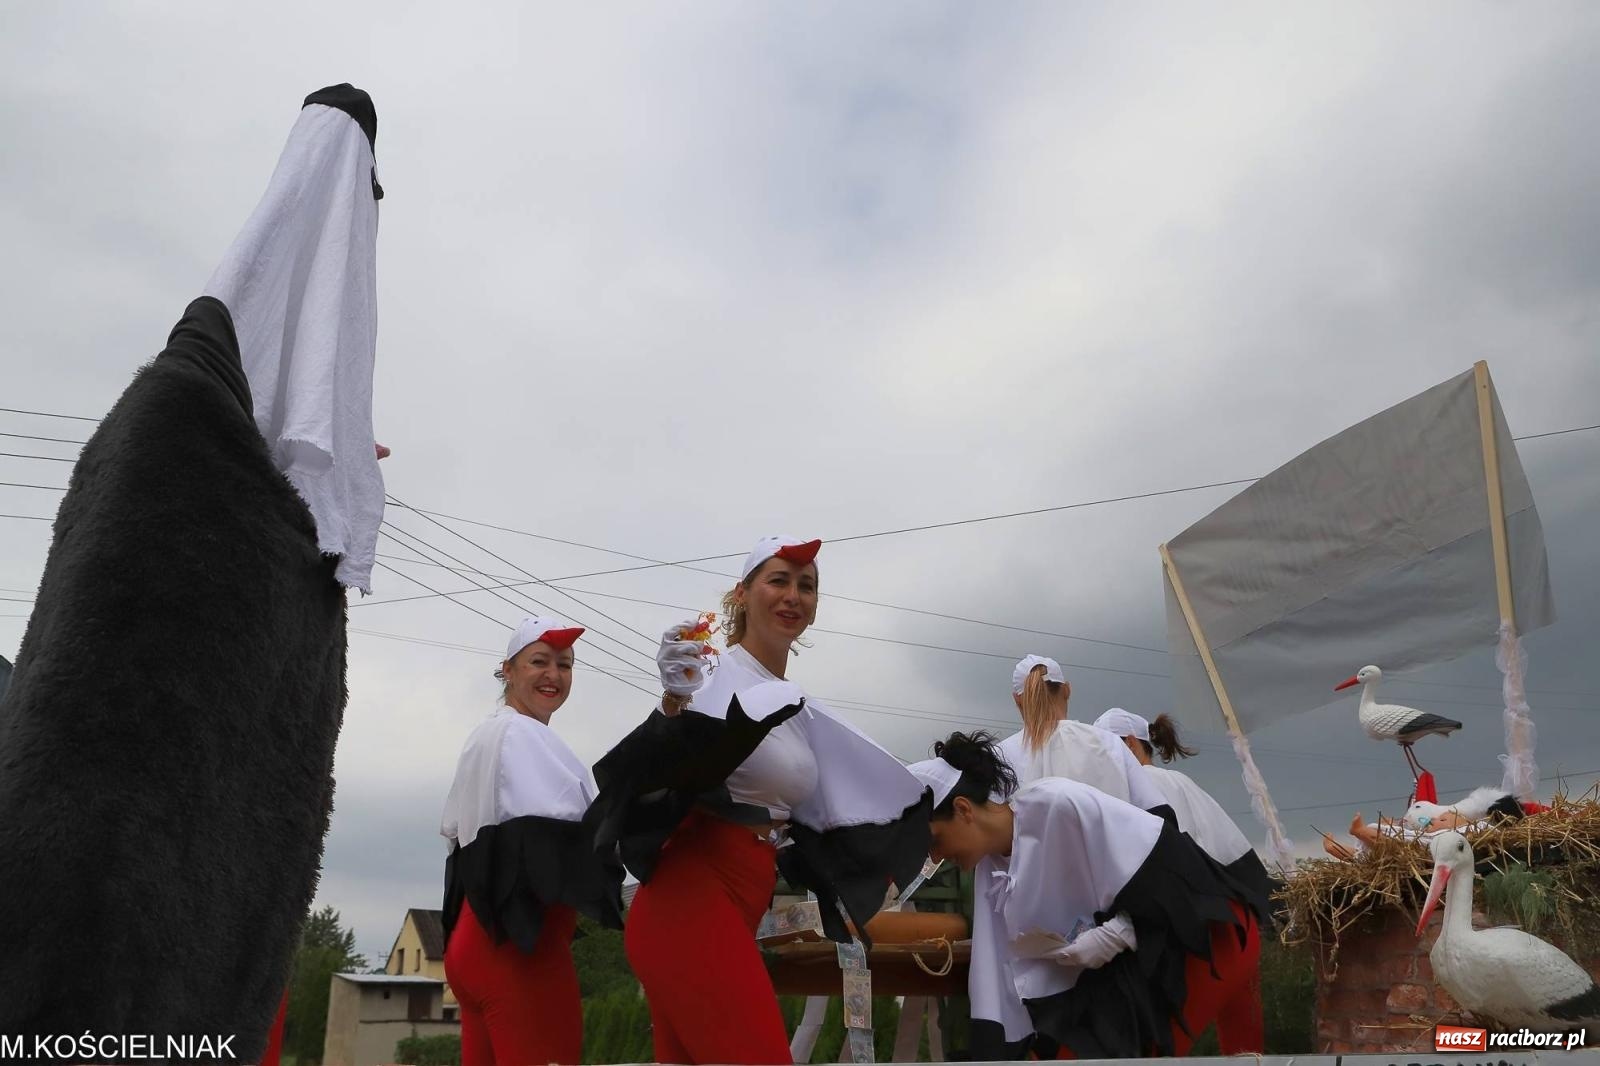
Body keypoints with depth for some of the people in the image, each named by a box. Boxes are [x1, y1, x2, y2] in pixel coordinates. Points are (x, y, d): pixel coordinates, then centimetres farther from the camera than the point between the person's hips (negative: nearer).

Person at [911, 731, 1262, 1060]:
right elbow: (1026, 972, 7)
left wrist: (1119, 932, -20)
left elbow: (1168, 855, -19)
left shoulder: (1056, 802, -21)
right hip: (1125, 965, 8)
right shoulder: (993, 881, 5)